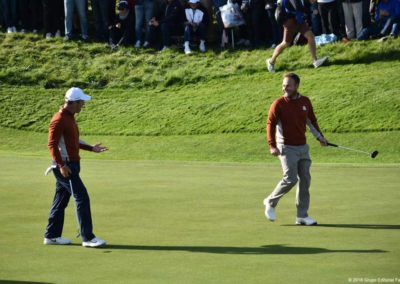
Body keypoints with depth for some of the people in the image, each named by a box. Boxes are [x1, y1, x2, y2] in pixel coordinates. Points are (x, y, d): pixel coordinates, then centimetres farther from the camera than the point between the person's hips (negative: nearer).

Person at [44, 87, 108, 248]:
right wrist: (61, 165, -24)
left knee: (61, 200, 12)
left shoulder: (70, 118, 14)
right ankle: (88, 238, -9)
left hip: (71, 165, 10)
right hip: (65, 166, -10)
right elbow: (52, 144, -19)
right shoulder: (59, 120, -16)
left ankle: (51, 236, 18)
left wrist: (91, 148, 16)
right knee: (82, 198, -10)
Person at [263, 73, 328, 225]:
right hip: (287, 148, -5)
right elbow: (270, 124, -8)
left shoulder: (305, 102, 5)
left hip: (302, 147, 5)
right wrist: (272, 145, -16)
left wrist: (320, 137, 14)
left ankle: (302, 216, 8)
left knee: (305, 180, 2)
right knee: (290, 179, -13)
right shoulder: (278, 104, -9)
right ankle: (271, 202, 11)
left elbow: (311, 120, 19)